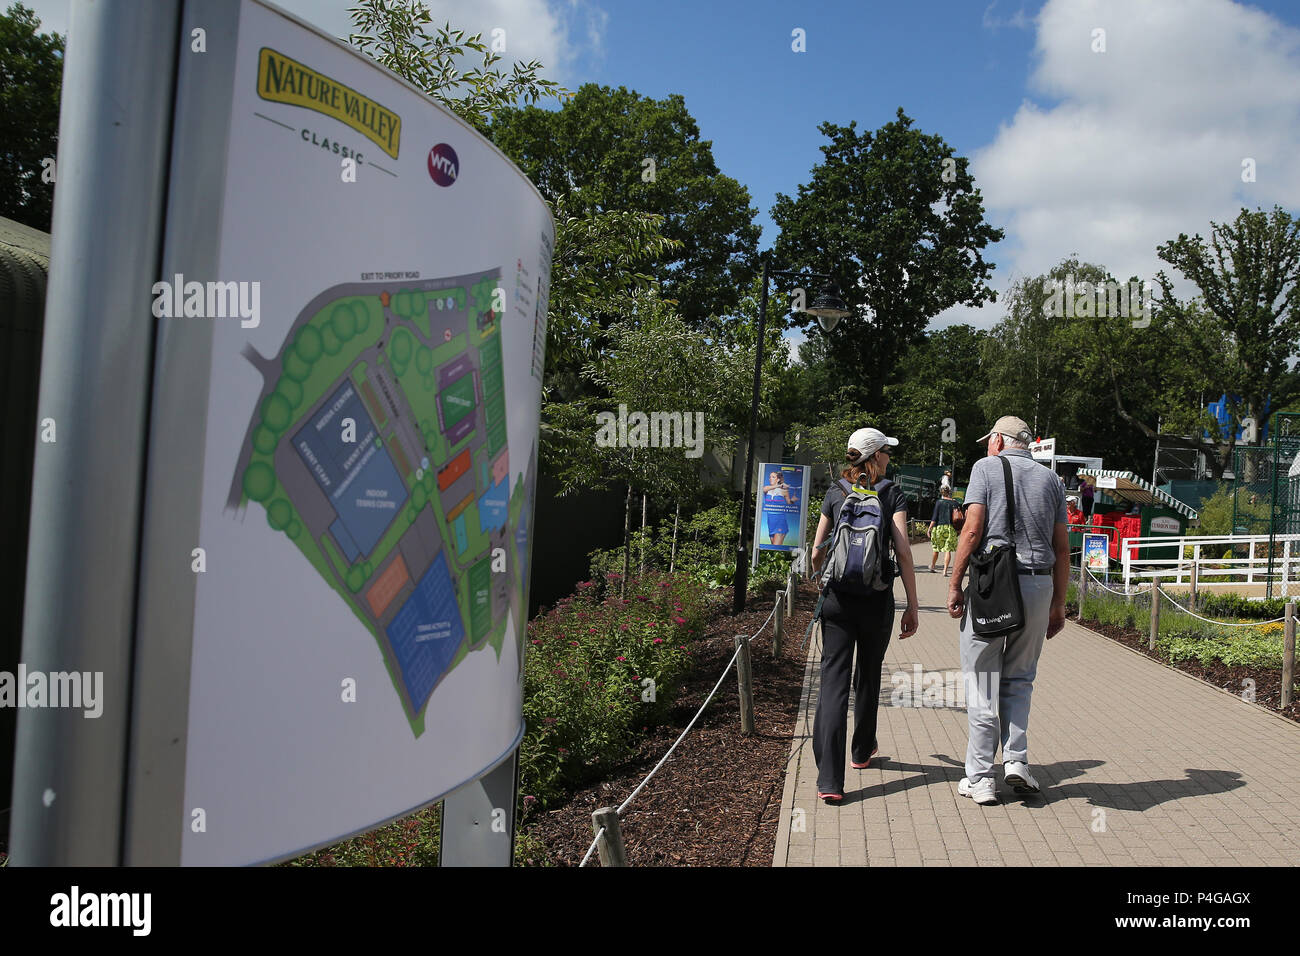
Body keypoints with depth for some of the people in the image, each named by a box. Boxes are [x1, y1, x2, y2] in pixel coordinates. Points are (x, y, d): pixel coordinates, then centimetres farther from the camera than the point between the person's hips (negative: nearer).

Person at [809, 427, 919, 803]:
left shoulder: (835, 493, 6)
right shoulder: (892, 494, 0)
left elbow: (817, 552, 7)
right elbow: (903, 551, -9)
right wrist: (912, 605, -6)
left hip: (837, 598, 1)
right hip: (876, 599, 0)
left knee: (833, 680, -3)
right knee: (868, 676, 20)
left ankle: (829, 779, -12)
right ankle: (863, 750, 41)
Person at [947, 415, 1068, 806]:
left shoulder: (986, 467, 2)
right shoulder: (1050, 479, 14)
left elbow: (972, 531, -9)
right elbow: (1062, 548, 11)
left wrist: (954, 585, -4)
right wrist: (1058, 604, 15)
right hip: (1039, 585, 4)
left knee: (982, 682, 3)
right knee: (1019, 679, 18)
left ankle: (980, 777, 7)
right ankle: (1016, 760, 7)